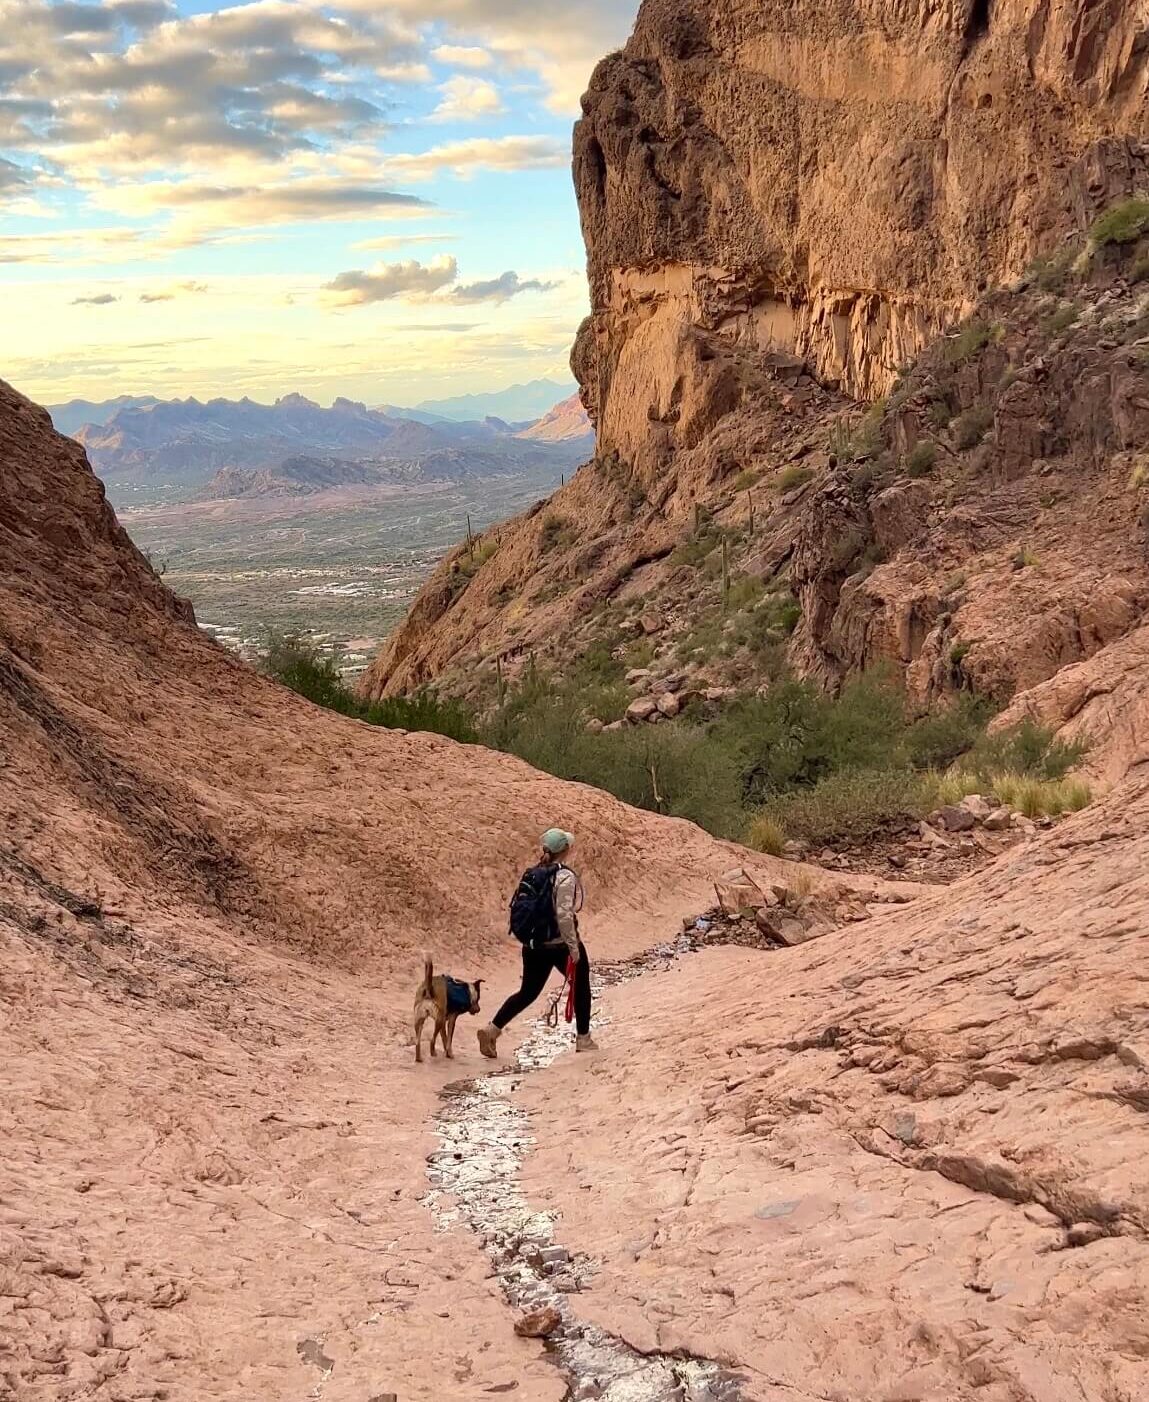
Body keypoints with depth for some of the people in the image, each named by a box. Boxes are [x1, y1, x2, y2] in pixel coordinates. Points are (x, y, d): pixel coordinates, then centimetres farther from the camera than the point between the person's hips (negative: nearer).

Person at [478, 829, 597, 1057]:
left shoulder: (531, 874, 6)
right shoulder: (565, 877, -16)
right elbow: (564, 914, -24)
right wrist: (573, 946, -18)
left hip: (533, 945, 6)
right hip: (560, 944, -6)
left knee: (528, 992, 14)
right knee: (581, 987, 15)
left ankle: (492, 1030, 0)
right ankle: (584, 1040, 22)